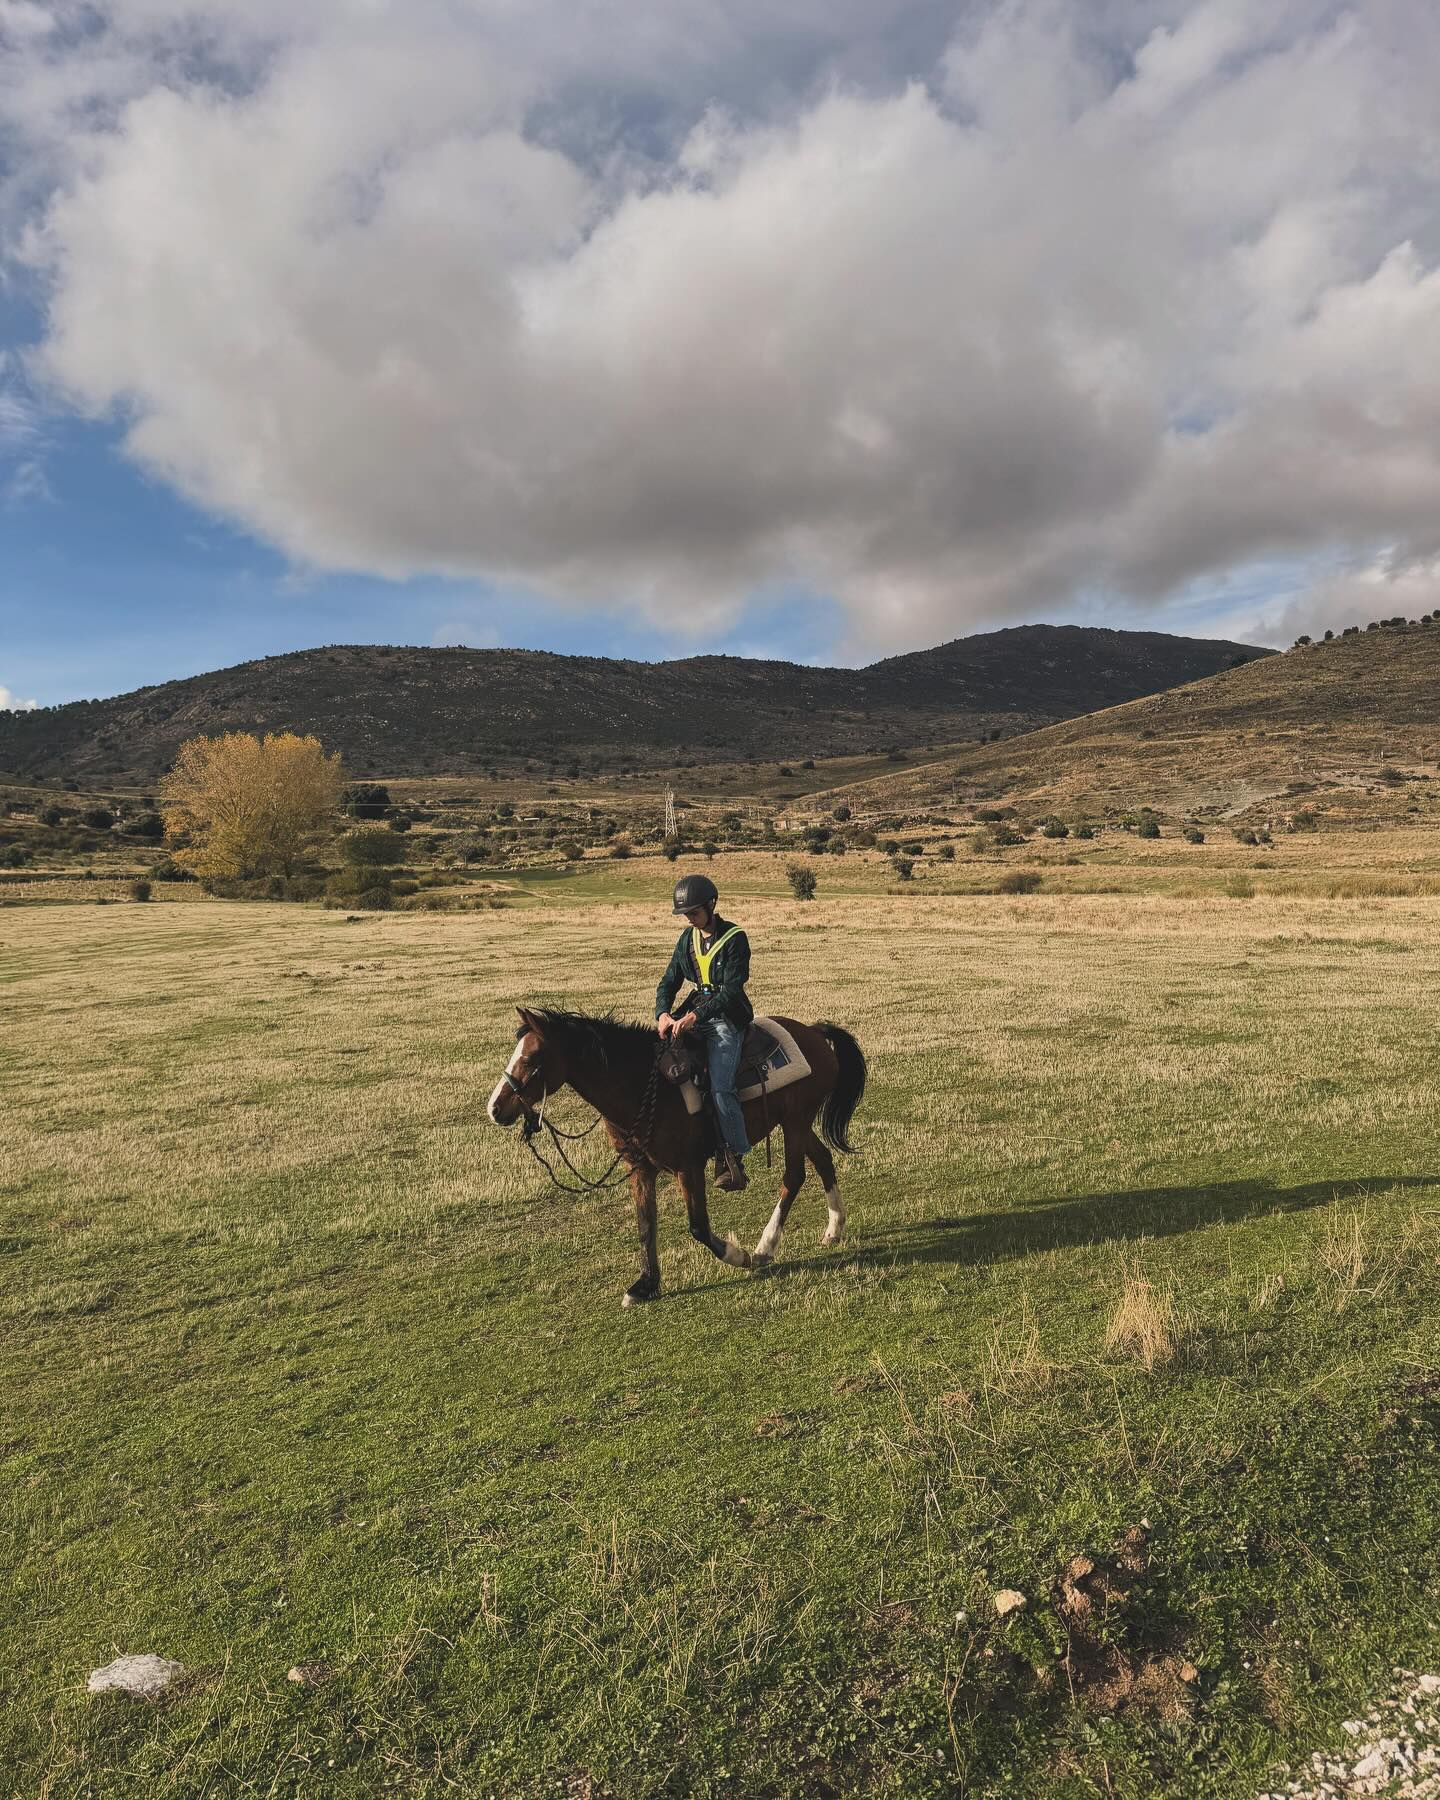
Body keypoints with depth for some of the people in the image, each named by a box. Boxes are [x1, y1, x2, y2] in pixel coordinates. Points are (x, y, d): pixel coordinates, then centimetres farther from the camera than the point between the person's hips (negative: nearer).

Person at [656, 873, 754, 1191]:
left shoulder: (734, 939, -10)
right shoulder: (688, 938, 9)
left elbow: (731, 991, -18)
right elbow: (669, 981, 8)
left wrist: (695, 1016, -29)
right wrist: (663, 1014, -13)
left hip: (727, 1018, -7)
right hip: (694, 1013, 7)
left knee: (719, 1087, -21)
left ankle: (736, 1157, -10)